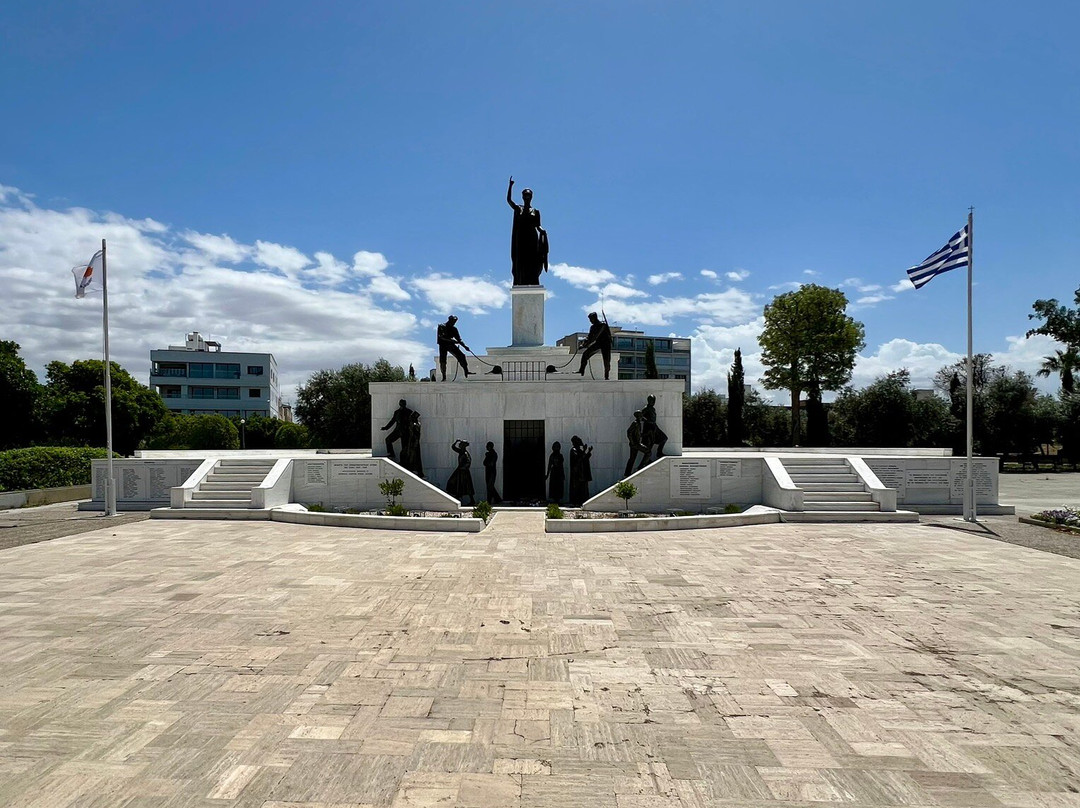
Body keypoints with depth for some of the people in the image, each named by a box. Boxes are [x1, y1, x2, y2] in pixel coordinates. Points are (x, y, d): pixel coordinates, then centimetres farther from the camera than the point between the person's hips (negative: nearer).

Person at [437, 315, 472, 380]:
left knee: (461, 356, -12)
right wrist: (452, 340, -28)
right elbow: (442, 337, -21)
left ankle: (466, 371, -9)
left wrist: (465, 346, 2)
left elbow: (458, 339, 14)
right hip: (443, 345, -4)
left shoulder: (454, 328, 11)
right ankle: (444, 377, 0)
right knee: (442, 361, -10)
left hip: (451, 345, 4)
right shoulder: (441, 326, -7)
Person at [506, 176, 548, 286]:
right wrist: (510, 185, -14)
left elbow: (538, 225, 8)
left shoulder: (535, 211, 12)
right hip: (520, 239, 0)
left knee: (532, 264, -7)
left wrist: (542, 230, -15)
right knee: (520, 263, -5)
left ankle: (532, 284, -11)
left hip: (532, 239, 0)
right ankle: (521, 284, -8)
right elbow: (508, 200, -5)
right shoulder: (518, 209, 9)